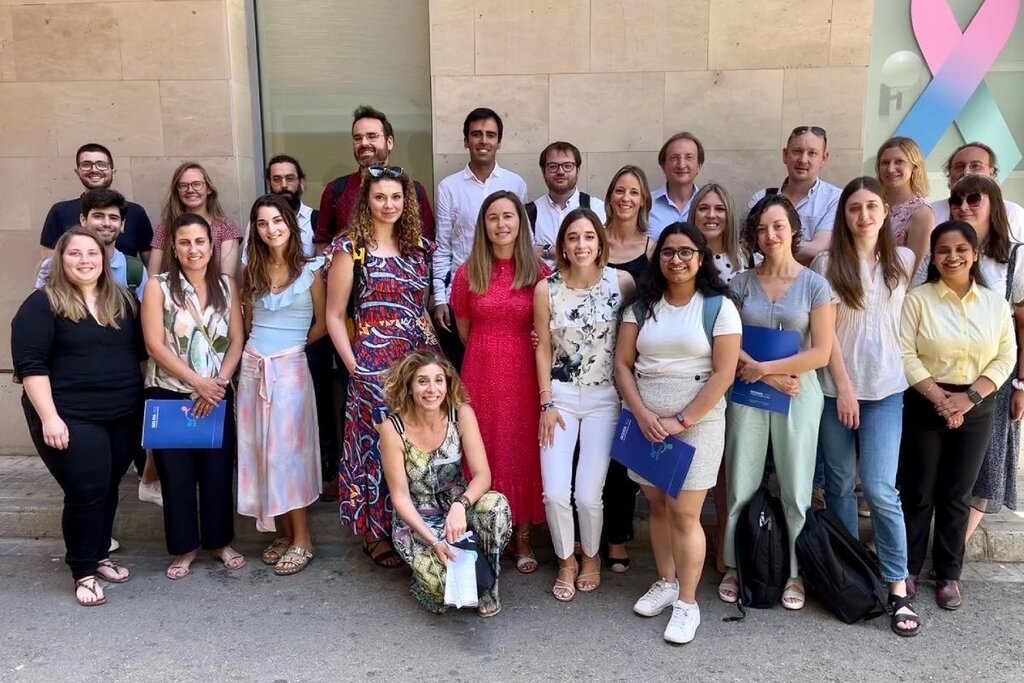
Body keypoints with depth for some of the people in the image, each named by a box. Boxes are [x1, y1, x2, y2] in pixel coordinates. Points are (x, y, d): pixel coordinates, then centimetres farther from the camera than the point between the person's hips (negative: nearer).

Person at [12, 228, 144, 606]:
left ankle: (100, 555, 30)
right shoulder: (43, 304, -7)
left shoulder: (122, 301, 10)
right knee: (86, 492, -4)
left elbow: (140, 351, 16)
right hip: (72, 419, -5)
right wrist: (49, 417, -18)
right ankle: (84, 571, 12)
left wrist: (142, 399, 11)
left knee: (109, 488, 13)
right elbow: (31, 365, -12)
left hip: (124, 416, 5)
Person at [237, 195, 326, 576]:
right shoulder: (251, 271, 9)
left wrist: (292, 343, 8)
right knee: (261, 451, 6)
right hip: (253, 366, 5)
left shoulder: (310, 271, -3)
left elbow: (323, 323, 2)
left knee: (287, 451, -5)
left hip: (290, 367, -5)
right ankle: (284, 533, 17)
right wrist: (263, 344, 8)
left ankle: (302, 540, 4)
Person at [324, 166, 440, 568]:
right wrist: (353, 366, -8)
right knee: (375, 444, 3)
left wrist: (435, 352, 7)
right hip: (373, 366, -4)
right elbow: (334, 315, -3)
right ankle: (375, 533, 19)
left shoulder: (419, 246, 10)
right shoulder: (350, 248, -4)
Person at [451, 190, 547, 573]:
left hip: (524, 375, -1)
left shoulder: (538, 272, -2)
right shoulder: (468, 272, 1)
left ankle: (522, 538, 21)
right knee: (483, 453, 7)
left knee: (523, 453, 7)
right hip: (481, 374, 1)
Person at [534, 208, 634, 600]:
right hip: (559, 397, 1)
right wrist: (547, 403, -2)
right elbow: (544, 349, 1)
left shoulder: (622, 282, -7)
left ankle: (591, 557, 27)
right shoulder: (546, 289, -5)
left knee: (588, 494, -4)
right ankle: (566, 561, 24)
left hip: (604, 398, -1)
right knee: (555, 492, -5)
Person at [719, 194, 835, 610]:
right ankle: (735, 568, 19)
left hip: (799, 394, -1)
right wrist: (772, 376, -13)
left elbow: (821, 352, -7)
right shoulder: (740, 283, 4)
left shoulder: (814, 285, -1)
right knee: (741, 487, 5)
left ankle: (795, 574, 21)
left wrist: (763, 368, -11)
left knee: (796, 489, 6)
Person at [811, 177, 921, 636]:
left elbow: (906, 320, 17)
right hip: (836, 389, 0)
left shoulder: (903, 261, 6)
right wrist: (844, 387, -8)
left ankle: (898, 589, 1)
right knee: (839, 486, 7)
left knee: (880, 488, -8)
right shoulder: (827, 263, -1)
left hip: (886, 391, 1)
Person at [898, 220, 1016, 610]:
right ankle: (908, 569, 19)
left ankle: (948, 574, 23)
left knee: (957, 496, 10)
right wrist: (939, 397, -17)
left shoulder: (995, 303, 5)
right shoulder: (917, 299, -4)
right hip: (925, 406, -2)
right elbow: (905, 355, -10)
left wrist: (970, 396, -12)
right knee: (918, 493, 5)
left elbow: (1005, 358, 2)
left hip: (976, 410, 2)